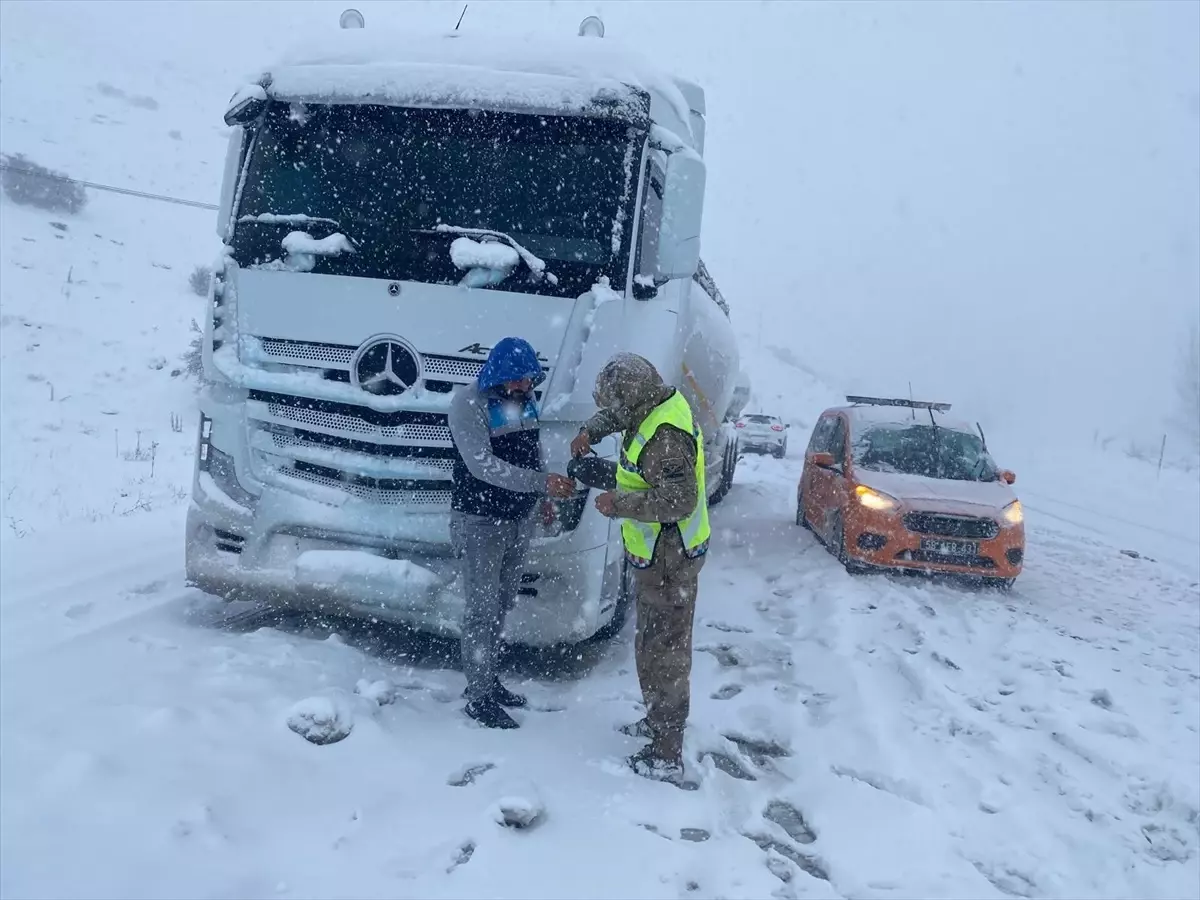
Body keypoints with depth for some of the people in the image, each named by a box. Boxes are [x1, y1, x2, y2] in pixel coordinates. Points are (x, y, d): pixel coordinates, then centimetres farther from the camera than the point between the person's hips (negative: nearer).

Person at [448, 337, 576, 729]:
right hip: (480, 523, -7)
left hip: (519, 519, 7)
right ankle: (479, 697, 10)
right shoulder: (468, 402, -19)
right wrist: (543, 483, -32)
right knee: (481, 609, 0)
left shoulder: (524, 398, 4)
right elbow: (483, 466, -28)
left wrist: (544, 496, 10)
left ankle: (488, 678, 31)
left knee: (501, 605, 16)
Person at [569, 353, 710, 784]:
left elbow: (678, 501, -31)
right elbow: (618, 415, 25)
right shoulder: (659, 403, 3)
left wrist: (618, 504, -23)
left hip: (668, 561, -10)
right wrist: (590, 431, 9)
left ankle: (666, 756, 4)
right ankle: (659, 720, 38)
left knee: (663, 651, -4)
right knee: (654, 644, 22)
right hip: (659, 554, 10)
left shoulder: (665, 437, -28)